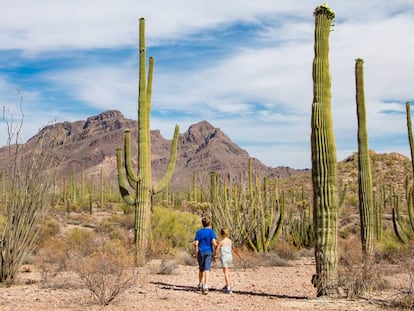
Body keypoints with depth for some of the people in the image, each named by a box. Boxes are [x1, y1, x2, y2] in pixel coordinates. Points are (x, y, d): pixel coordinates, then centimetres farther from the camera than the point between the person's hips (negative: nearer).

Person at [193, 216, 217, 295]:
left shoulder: (199, 232, 4)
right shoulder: (211, 231, -3)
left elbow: (196, 243, -2)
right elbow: (214, 242, -15)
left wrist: (195, 253, 7)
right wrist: (216, 245, 5)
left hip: (200, 252, 2)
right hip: (209, 252, -2)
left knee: (201, 269, 18)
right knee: (207, 269, -8)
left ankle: (200, 284, 29)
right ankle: (205, 286, -20)